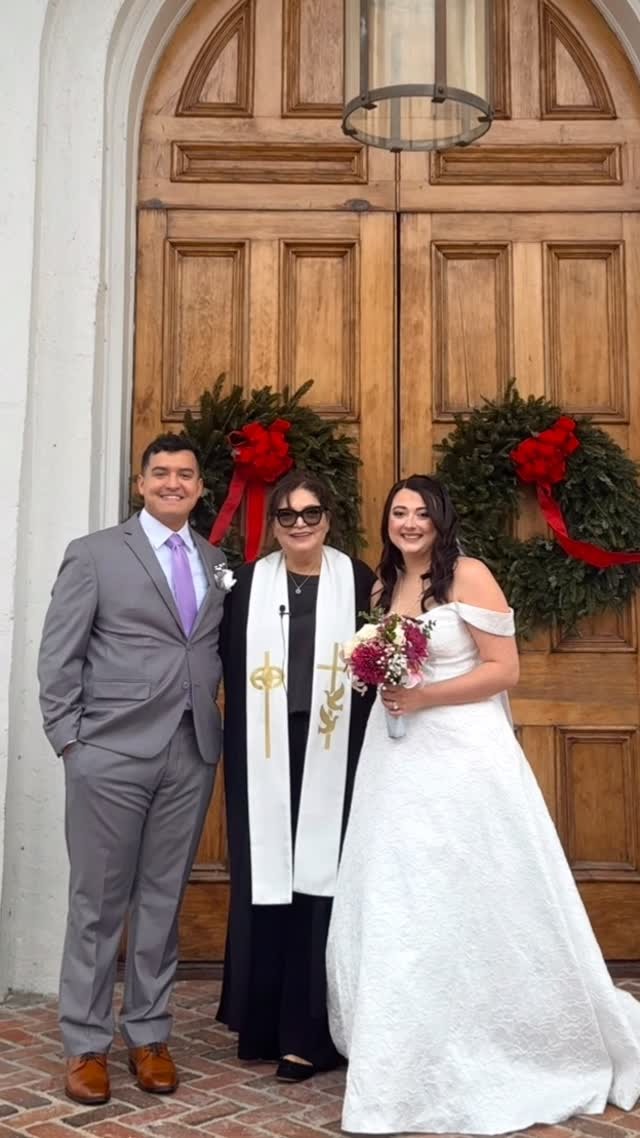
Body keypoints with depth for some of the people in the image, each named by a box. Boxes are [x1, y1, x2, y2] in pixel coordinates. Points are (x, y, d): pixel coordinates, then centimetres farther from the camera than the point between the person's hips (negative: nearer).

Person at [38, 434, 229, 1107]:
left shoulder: (218, 564, 12)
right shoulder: (94, 553, 1)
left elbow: (222, 652, 12)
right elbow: (58, 655, -1)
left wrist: (223, 726, -1)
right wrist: (69, 740, -6)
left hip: (192, 754, 4)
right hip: (112, 754, -3)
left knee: (163, 901, 11)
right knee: (98, 904, 5)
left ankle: (148, 1035, 24)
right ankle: (85, 1045, 18)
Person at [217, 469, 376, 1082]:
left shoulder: (357, 578, 4)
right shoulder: (248, 582, 8)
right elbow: (231, 667, 5)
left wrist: (368, 745, -9)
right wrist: (235, 747, -4)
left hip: (330, 752, -1)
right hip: (263, 753, 2)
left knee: (320, 880, 0)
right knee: (265, 880, 6)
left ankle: (310, 1030, 10)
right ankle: (263, 1021, 20)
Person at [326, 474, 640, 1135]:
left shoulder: (470, 577, -6)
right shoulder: (382, 586, 14)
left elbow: (505, 669, -10)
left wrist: (426, 696, -17)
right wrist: (381, 685, 5)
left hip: (463, 756, -6)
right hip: (397, 761, 7)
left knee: (474, 903, 0)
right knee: (395, 910, 8)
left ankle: (495, 1059, 19)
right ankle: (410, 1062, 24)